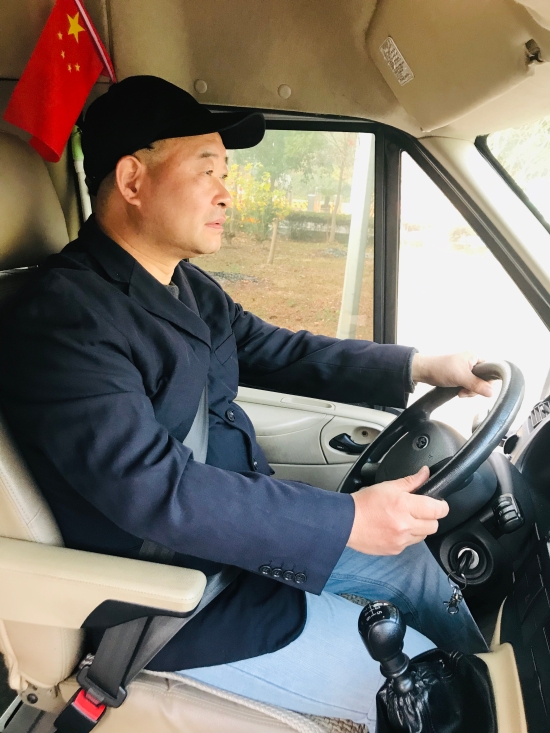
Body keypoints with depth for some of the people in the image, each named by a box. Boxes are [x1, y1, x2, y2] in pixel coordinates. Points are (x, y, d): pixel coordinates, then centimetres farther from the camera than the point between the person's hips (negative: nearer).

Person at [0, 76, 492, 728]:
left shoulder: (187, 284, 3)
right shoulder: (64, 318, -24)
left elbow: (279, 351, 8)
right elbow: (157, 490, -31)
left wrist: (420, 366, 1)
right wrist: (348, 521, -29)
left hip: (247, 523, 8)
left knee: (417, 564, 13)